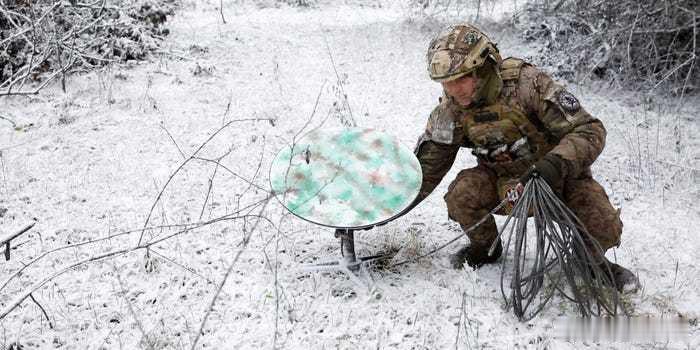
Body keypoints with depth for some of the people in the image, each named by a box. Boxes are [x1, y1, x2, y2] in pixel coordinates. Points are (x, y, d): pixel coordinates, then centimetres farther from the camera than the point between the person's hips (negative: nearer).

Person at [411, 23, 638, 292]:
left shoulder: (527, 84, -28)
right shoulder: (450, 111, -14)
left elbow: (590, 131, -28)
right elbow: (427, 166, -3)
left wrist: (555, 164, -46)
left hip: (559, 176, -3)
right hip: (503, 181, 3)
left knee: (604, 229, -25)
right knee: (461, 194, -26)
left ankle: (592, 258, 13)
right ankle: (484, 247, 6)